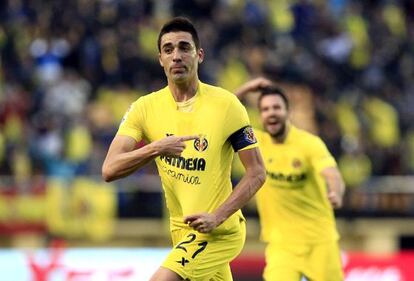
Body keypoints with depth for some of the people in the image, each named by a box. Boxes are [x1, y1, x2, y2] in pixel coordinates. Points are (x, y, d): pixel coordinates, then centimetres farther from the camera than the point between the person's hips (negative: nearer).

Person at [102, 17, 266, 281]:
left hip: (219, 230, -5)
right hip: (182, 230, 5)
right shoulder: (145, 108, -2)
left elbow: (257, 172, -9)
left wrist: (217, 216, -21)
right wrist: (155, 148, -28)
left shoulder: (226, 104, -12)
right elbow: (110, 170, -12)